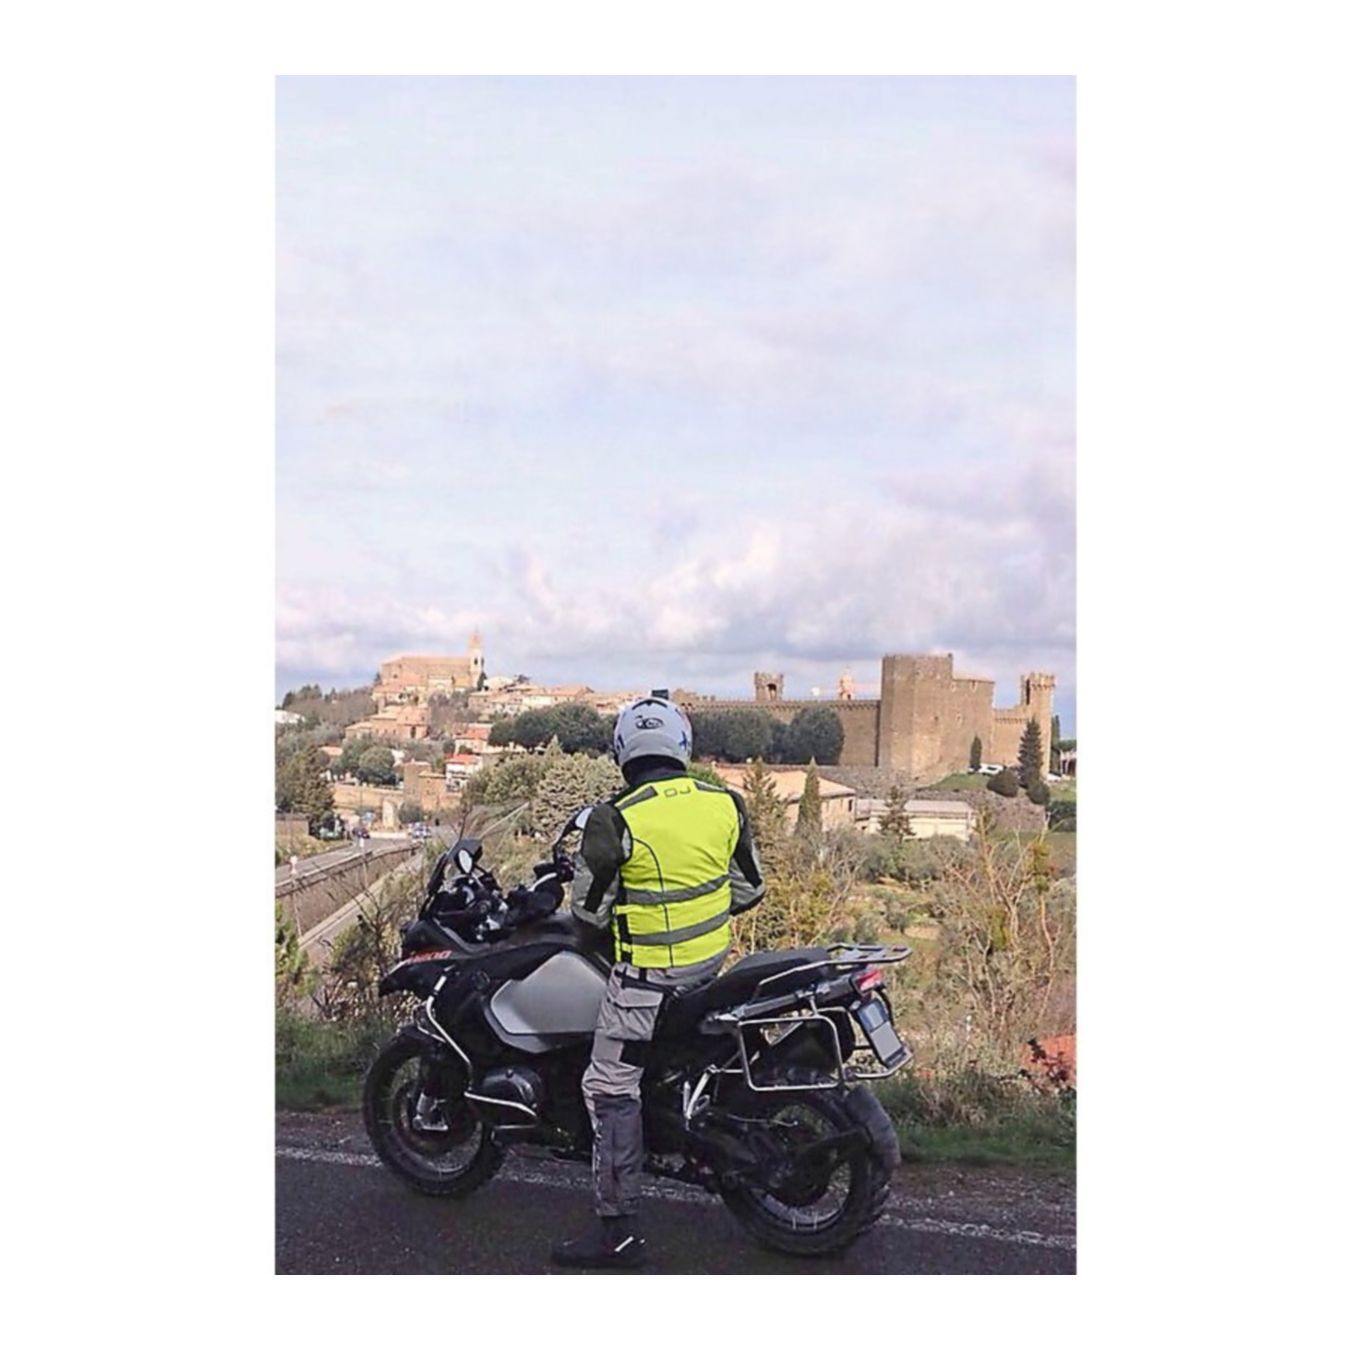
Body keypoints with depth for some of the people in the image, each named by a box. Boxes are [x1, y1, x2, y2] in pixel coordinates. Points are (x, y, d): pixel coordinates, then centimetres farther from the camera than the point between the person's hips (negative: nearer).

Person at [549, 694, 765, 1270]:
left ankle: (618, 1229, 4)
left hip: (647, 972, -6)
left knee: (611, 1088, 2)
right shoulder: (726, 804, -3)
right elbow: (749, 889, 7)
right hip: (713, 959, 6)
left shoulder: (616, 820, -17)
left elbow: (590, 908, -7)